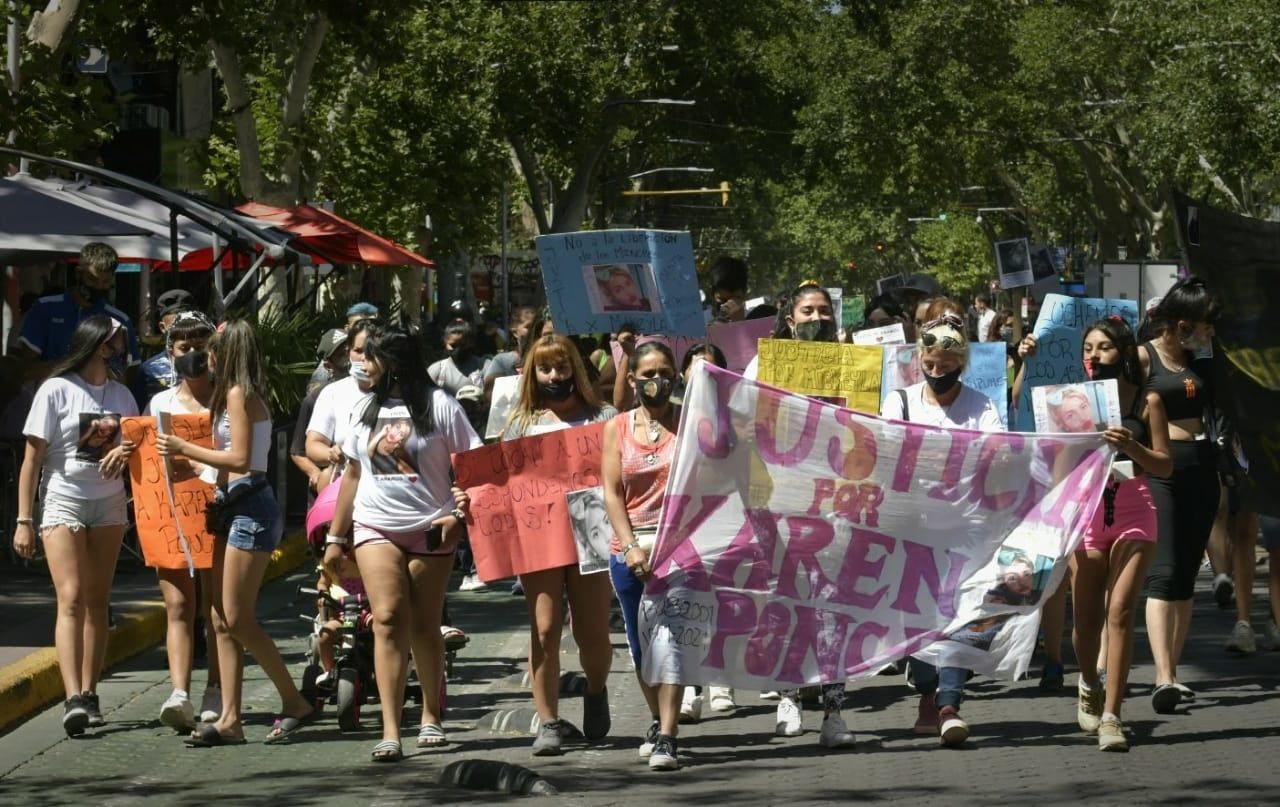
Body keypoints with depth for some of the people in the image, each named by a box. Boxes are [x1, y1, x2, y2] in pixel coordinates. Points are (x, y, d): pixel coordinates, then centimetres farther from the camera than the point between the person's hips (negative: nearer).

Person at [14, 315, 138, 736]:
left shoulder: (121, 395, 10)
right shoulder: (57, 390, -5)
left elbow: (139, 445, 19)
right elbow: (33, 457, -4)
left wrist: (126, 452, -7)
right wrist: (24, 520, -8)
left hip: (108, 505, 5)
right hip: (63, 502, -5)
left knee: (97, 602, 5)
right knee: (71, 599, -15)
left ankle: (89, 694, 10)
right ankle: (73, 699, -24)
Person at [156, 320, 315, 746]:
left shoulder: (238, 394, -11)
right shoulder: (237, 395, 17)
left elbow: (240, 458, -18)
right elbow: (232, 457, 12)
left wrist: (184, 448, -13)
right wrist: (186, 450, 15)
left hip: (250, 507, -10)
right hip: (234, 508, 10)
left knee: (237, 619, -9)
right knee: (222, 620, 6)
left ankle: (295, 702, -1)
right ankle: (230, 719, 6)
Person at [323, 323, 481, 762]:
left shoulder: (437, 405, -2)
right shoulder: (368, 409, 14)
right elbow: (352, 474, 20)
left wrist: (458, 515, -16)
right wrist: (335, 537, 18)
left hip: (430, 530, -3)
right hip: (375, 528, 3)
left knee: (424, 626, 5)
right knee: (388, 619, -11)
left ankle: (431, 716, 25)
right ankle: (390, 732, -16)